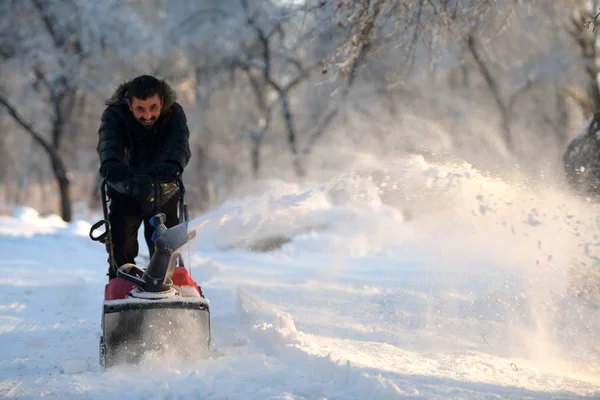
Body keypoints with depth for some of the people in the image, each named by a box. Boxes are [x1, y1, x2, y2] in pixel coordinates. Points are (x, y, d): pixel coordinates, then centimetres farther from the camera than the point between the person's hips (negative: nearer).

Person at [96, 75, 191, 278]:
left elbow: (180, 144, -35)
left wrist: (172, 165, -59)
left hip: (164, 193, 1)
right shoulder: (114, 114, -19)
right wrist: (110, 164, -63)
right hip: (125, 191, 0)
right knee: (121, 252, -7)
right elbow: (108, 142, -39)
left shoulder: (174, 113, -17)